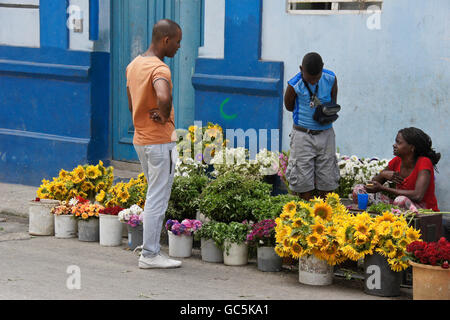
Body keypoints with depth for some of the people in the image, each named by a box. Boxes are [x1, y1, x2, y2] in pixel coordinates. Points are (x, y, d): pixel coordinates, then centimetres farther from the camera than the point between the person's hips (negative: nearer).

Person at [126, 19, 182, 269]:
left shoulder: (134, 65, 10)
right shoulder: (160, 69, -20)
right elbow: (163, 97, -39)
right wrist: (164, 117, -21)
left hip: (141, 140, 9)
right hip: (160, 142, -9)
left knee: (155, 197, 17)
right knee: (158, 199, -2)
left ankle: (152, 248, 20)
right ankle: (149, 255, 2)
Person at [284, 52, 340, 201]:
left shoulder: (331, 79, -5)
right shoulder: (295, 85, -14)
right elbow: (289, 106, 3)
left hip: (326, 134, 3)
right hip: (303, 135, -3)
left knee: (327, 181, 6)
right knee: (303, 179, -1)